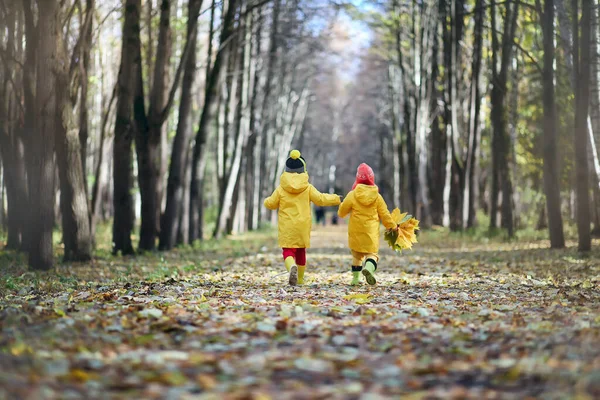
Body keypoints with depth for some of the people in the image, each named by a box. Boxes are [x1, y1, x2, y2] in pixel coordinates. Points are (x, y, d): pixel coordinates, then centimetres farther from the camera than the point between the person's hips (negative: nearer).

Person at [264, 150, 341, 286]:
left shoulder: (281, 189, -4)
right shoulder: (308, 188, -3)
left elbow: (271, 204, 4)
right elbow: (320, 199, -4)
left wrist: (267, 200, 28)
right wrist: (336, 199, 10)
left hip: (286, 227, -2)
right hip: (302, 226, 2)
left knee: (288, 251, -6)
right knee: (301, 251, 19)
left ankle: (292, 267, -39)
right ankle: (300, 278, 29)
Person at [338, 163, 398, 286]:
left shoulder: (352, 195, -5)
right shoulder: (377, 196, -2)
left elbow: (341, 213, 4)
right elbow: (384, 215, 2)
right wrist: (393, 227, 16)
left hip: (355, 232, 1)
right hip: (372, 233, -1)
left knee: (357, 255, 17)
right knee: (372, 253, 4)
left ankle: (356, 278, 15)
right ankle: (369, 267, -28)